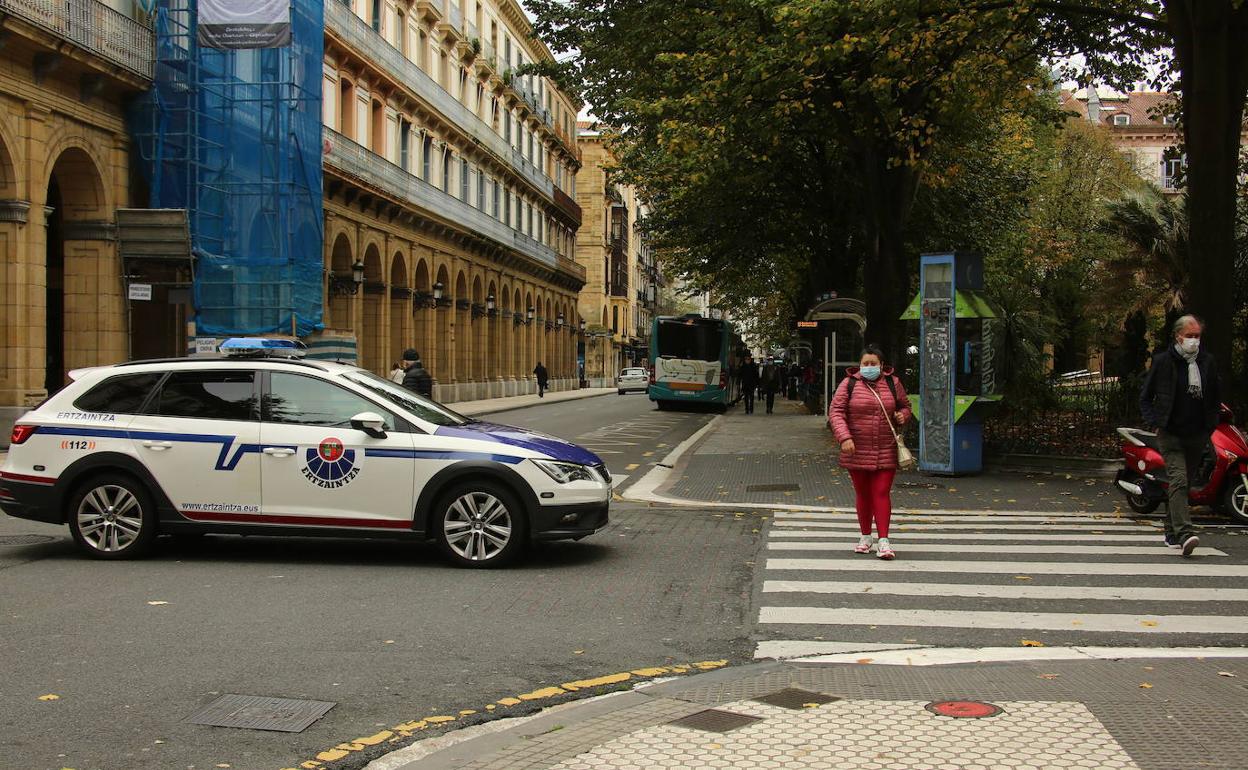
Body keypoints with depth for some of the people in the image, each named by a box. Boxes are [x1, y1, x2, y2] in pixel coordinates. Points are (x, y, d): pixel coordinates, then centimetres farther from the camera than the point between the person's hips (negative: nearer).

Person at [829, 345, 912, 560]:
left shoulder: (892, 383, 6)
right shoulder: (849, 384, -1)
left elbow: (905, 406, 20)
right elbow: (835, 411, -6)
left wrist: (902, 416, -4)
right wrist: (844, 437, -18)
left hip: (886, 451, 0)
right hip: (857, 451, 0)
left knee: (882, 494, -5)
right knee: (863, 495, 10)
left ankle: (883, 541, -5)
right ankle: (865, 537, 24)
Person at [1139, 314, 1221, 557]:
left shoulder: (1207, 361, 7)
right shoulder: (1163, 361, -3)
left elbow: (1216, 397, 19)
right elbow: (1145, 396, 4)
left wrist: (1211, 424, 10)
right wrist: (1155, 423, -6)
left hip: (1198, 436, 4)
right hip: (1171, 434, -4)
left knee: (1185, 484, 11)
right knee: (1179, 480, -18)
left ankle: (1172, 532, 23)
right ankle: (1184, 534, -28)